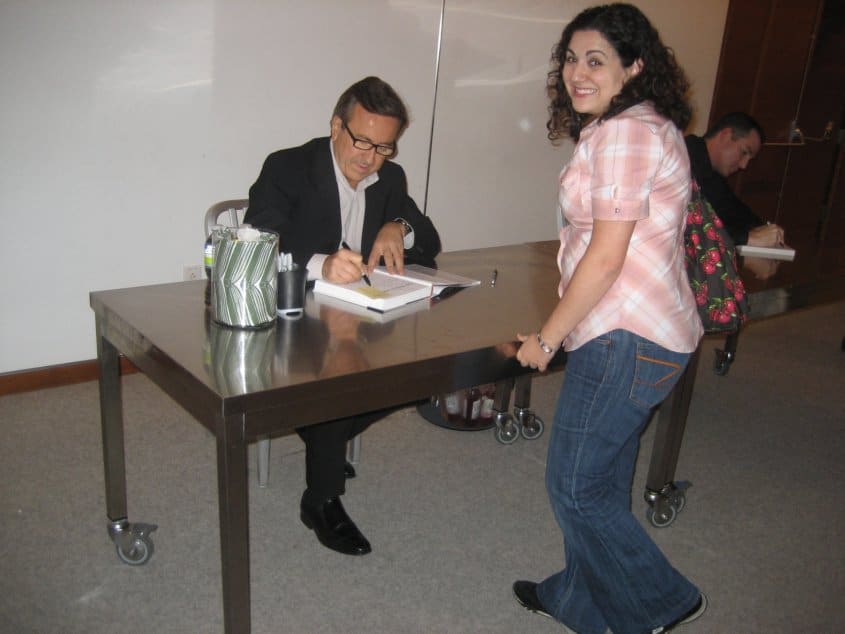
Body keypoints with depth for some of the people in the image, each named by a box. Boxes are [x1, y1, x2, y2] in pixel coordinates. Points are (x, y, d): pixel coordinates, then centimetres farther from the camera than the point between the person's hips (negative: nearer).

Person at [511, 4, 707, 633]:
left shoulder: (623, 133, -15)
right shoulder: (648, 126, 16)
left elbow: (606, 256, -19)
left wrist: (547, 337, -10)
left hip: (627, 338, -10)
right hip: (647, 330, 10)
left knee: (576, 487, 3)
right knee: (601, 480, 20)